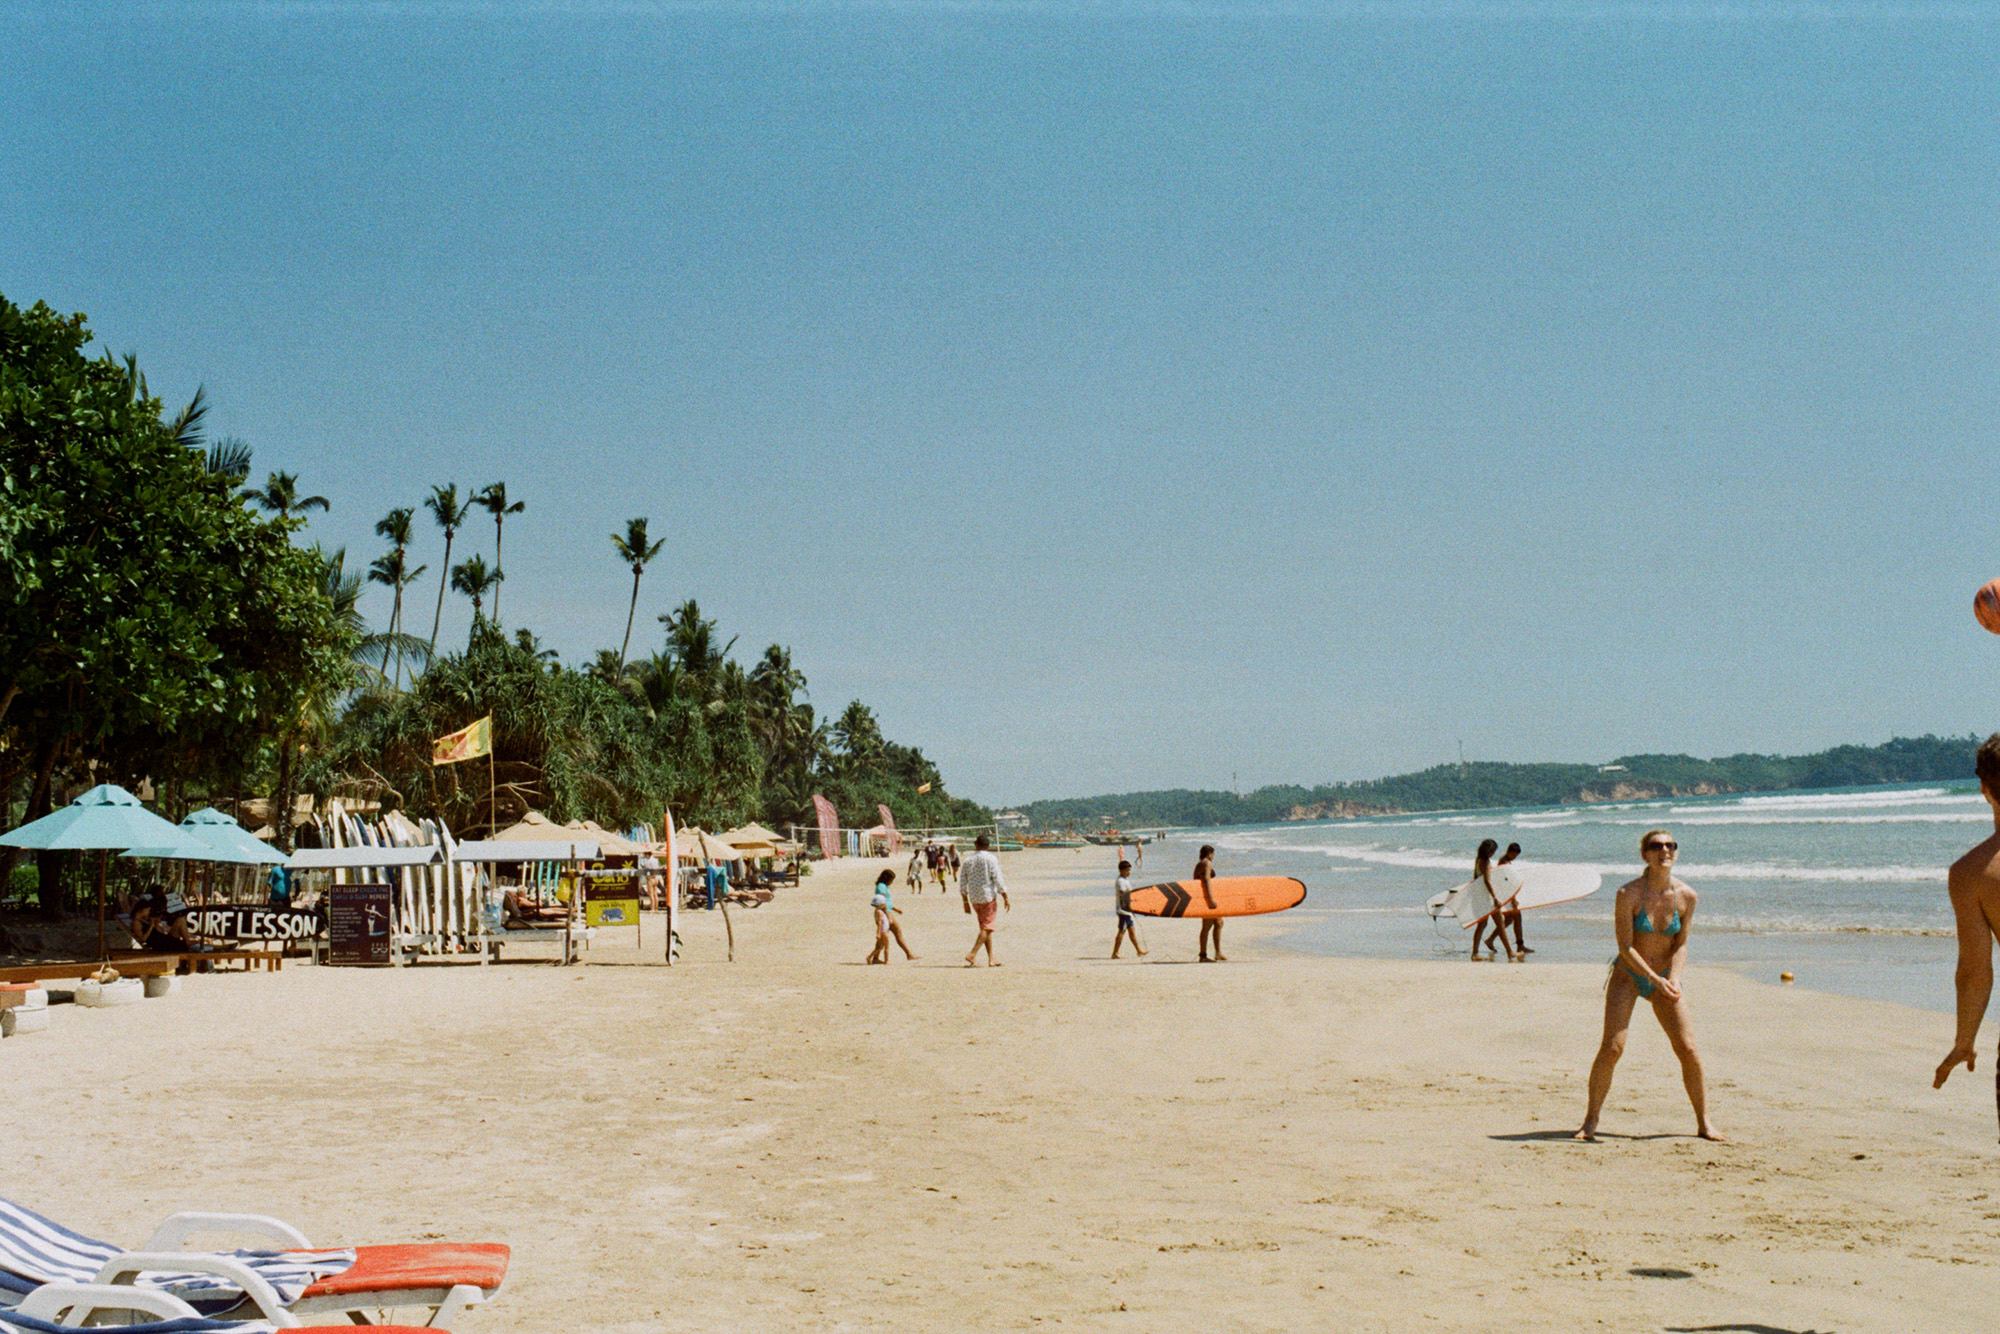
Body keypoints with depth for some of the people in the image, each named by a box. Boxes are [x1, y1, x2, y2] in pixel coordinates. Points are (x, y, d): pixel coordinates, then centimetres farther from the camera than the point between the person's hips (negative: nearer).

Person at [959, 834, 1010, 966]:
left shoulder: (968, 861, 7)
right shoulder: (990, 859, -5)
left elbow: (962, 884, 9)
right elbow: (998, 879, -10)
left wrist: (966, 902, 16)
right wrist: (1005, 898, -6)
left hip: (974, 899, 5)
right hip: (988, 897, -5)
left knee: (985, 928, 13)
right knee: (987, 927, -4)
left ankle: (991, 959, 12)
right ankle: (973, 954, -18)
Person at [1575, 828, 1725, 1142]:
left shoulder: (1686, 896, -7)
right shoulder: (1629, 893, -18)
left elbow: (1680, 945, -1)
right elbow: (1625, 946, -17)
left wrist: (1674, 978, -18)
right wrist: (1657, 980, -24)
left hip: (1665, 977, 3)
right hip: (1628, 975, -3)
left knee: (1689, 1050, -3)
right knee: (1612, 1047, -13)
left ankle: (1704, 1122, 14)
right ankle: (1590, 1121, 2)